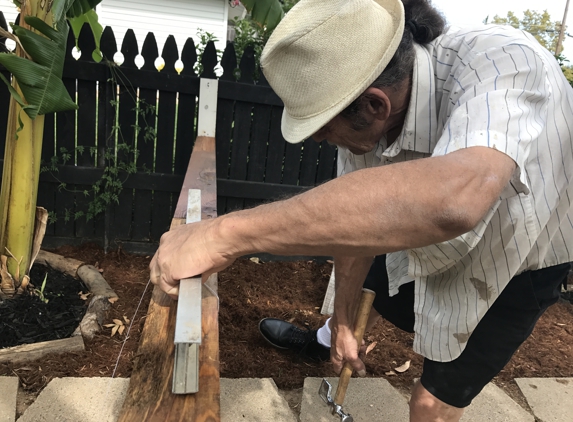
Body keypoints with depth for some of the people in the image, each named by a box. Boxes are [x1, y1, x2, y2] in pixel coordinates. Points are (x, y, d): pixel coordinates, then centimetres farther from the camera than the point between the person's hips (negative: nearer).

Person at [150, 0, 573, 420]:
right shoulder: (363, 119, -24)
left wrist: (227, 233, -58)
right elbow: (357, 219, -10)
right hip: (430, 247, 5)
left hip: (515, 268, -4)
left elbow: (452, 201, -61)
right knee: (349, 284, 21)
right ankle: (328, 341, 57)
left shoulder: (502, 64, -41)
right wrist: (343, 320, 1)